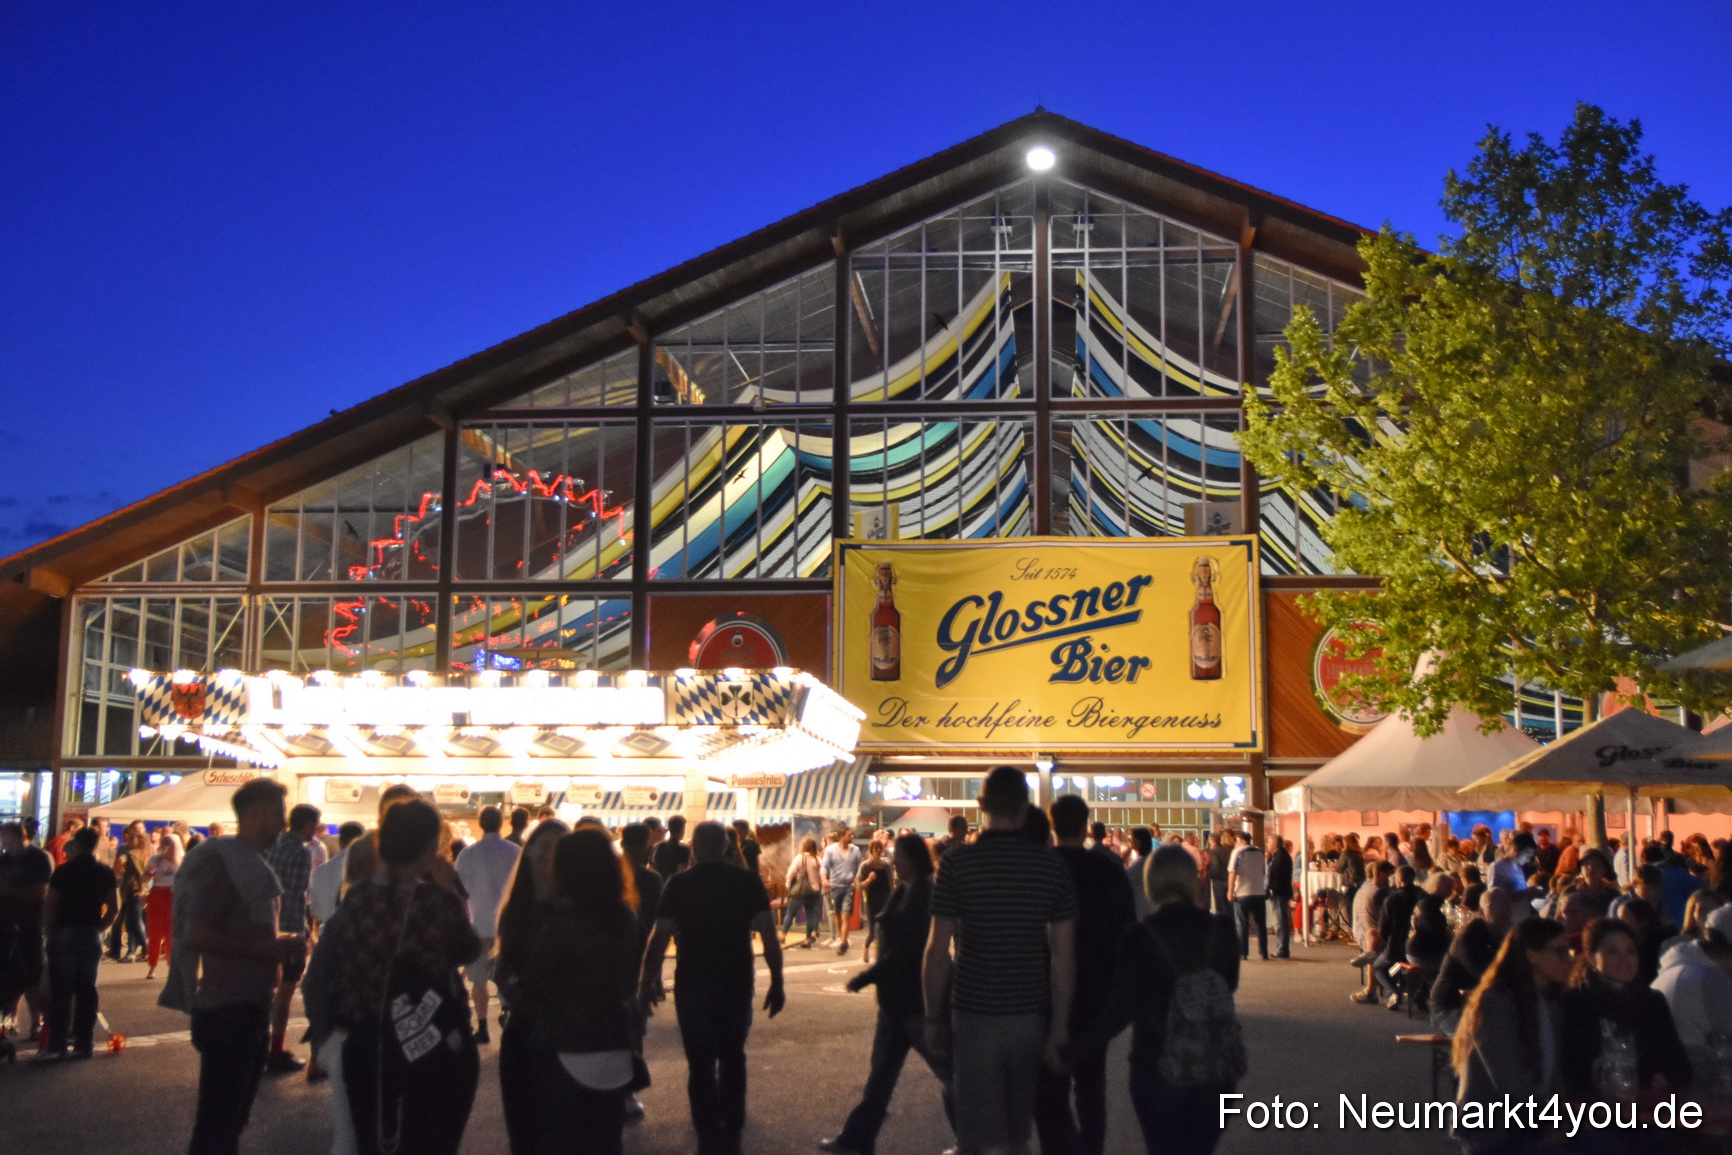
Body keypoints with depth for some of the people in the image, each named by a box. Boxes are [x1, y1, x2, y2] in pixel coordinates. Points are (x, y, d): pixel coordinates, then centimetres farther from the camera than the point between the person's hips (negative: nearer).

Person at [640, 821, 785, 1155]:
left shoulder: (679, 884, -6)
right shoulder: (748, 881, -3)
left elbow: (660, 937, -11)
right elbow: (768, 934, -9)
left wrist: (649, 980, 0)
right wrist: (777, 982, -4)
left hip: (693, 985, -2)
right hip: (737, 983, 2)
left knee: (701, 1063, 9)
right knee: (732, 1059, 18)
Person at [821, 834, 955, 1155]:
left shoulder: (923, 896, -18)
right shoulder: (904, 893, 10)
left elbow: (905, 951, -23)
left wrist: (865, 978, -17)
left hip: (917, 999, -9)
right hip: (898, 997, 9)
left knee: (948, 1073, 2)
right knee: (881, 1071, 14)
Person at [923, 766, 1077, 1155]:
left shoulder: (957, 862, -8)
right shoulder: (1052, 865, -2)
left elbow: (938, 951, -9)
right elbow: (1063, 955, -2)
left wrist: (934, 1017, 2)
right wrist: (1060, 1026, 4)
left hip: (975, 1014, -3)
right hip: (1030, 1015, 3)